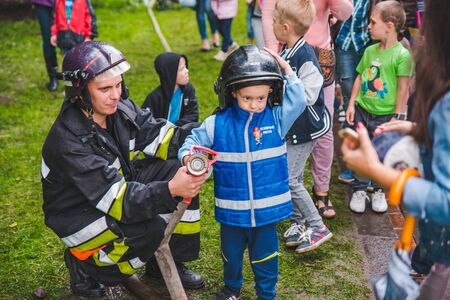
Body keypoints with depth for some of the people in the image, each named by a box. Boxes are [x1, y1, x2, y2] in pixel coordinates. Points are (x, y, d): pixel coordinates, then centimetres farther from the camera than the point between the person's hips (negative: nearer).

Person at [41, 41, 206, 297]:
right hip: (79, 214, -7)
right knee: (151, 228, -31)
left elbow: (157, 134, -9)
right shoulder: (67, 140, -31)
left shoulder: (120, 108, -10)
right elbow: (116, 198, -35)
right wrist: (170, 190, -48)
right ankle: (84, 263, -2)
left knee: (182, 172, -11)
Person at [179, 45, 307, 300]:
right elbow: (194, 140, -1)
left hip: (267, 208, -1)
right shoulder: (218, 124, -8)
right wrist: (187, 155, -23)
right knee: (231, 253, 24)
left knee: (265, 257, 15)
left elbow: (298, 101, -15)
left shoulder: (276, 119, -6)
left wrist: (287, 70, -15)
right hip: (231, 209, 1)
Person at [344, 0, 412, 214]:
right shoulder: (370, 51, 3)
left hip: (385, 116, -5)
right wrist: (351, 104, 6)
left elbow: (403, 88, -14)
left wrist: (397, 117, -13)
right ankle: (359, 190, 25)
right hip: (362, 111, 5)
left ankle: (379, 191, 30)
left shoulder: (402, 55, -15)